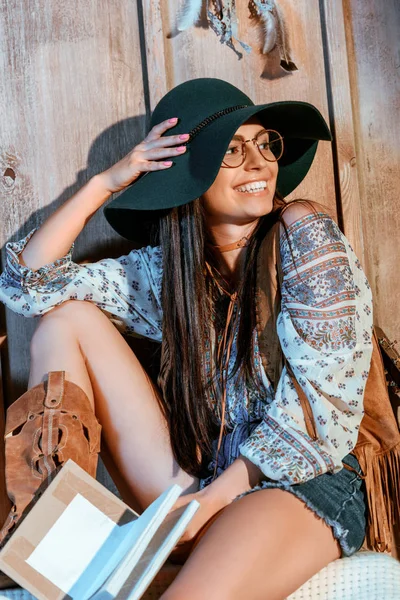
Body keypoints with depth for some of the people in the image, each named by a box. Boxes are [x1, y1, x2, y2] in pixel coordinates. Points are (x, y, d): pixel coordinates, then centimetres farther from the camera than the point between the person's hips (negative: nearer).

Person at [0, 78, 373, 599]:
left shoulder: (301, 232, -7)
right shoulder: (161, 271, 6)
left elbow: (322, 401, -12)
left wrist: (213, 498, -14)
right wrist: (105, 183, -1)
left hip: (301, 483, -5)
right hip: (193, 487, 6)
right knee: (69, 317, -3)